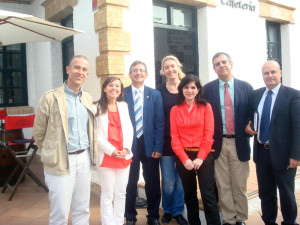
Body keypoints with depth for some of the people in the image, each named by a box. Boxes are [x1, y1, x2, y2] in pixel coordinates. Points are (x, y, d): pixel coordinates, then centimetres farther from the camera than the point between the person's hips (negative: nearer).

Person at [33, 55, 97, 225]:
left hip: (84, 159, 5)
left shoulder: (88, 98, 9)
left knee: (82, 211, 15)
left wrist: (88, 153, 13)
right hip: (61, 162, -5)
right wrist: (51, 153, 6)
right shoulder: (51, 98, -8)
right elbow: (39, 133, -1)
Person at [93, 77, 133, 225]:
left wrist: (126, 148, -4)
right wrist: (111, 150, -12)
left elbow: (129, 129, 10)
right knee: (107, 195, 3)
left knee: (121, 193, 11)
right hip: (106, 157, -4)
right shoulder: (97, 107, -3)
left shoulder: (123, 106, 13)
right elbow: (95, 133, -8)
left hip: (124, 156, 5)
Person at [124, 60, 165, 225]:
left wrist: (158, 147, -6)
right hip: (129, 145, -1)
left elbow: (159, 122, 1)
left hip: (150, 145, 1)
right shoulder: (122, 94, 1)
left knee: (153, 183, 9)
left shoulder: (155, 94, 5)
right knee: (130, 183, 9)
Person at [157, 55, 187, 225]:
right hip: (166, 140, -1)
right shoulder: (159, 91, 1)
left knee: (181, 179, 7)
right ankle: (167, 210, 27)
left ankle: (177, 211, 27)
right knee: (168, 181, 3)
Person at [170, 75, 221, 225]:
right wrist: (184, 159, -8)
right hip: (183, 157, 2)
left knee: (208, 194, -4)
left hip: (203, 156, -2)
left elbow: (209, 134, -4)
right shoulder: (175, 110, 4)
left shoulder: (206, 107, 1)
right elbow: (174, 137, 0)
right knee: (189, 194, 12)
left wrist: (200, 157, -11)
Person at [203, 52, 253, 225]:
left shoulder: (246, 87, 5)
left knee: (240, 185, 8)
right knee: (223, 186, 6)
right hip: (218, 144, 0)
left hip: (239, 143, 0)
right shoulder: (208, 89, 3)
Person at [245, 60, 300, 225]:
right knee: (265, 193, 16)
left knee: (287, 193, 12)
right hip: (261, 152, 4)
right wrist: (247, 126, -4)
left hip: (282, 153, -4)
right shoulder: (256, 95, 7)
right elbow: (251, 117, 19)